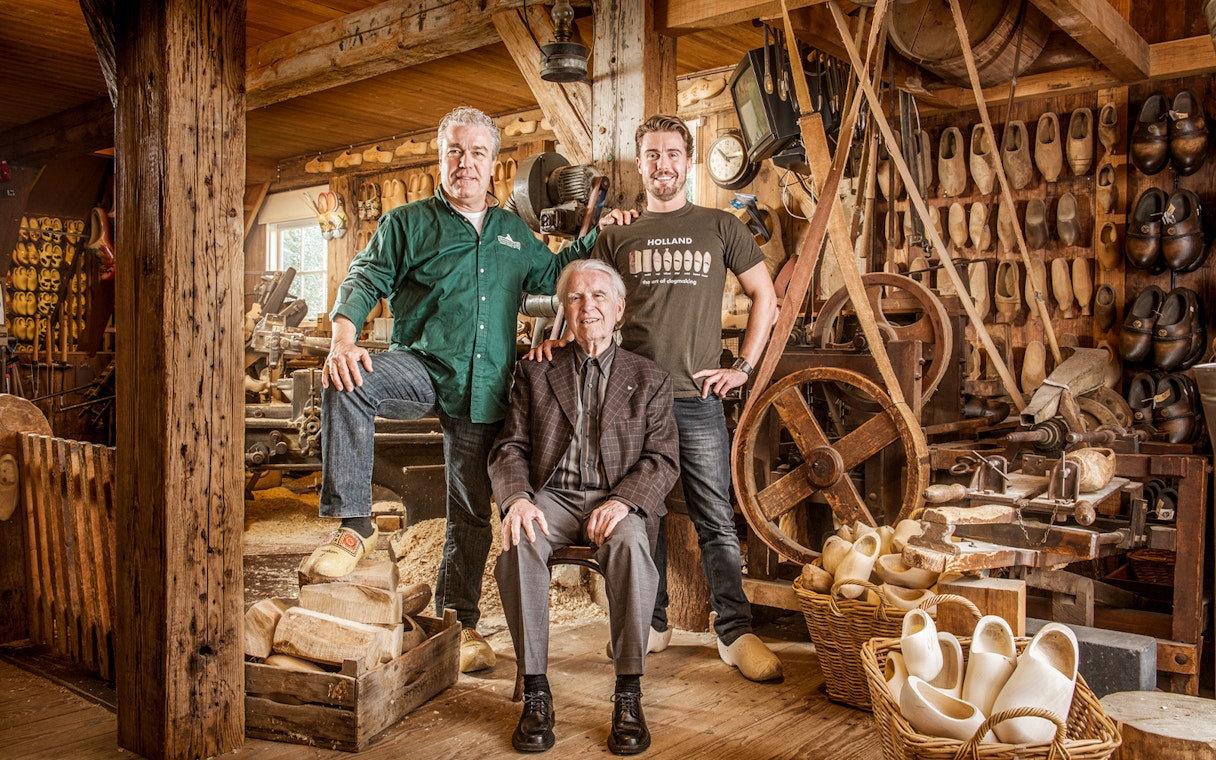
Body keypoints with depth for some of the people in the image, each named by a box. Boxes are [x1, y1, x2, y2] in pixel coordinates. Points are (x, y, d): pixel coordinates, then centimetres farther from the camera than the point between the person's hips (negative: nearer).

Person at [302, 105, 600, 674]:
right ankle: (353, 523, -25)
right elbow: (365, 279, -3)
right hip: (422, 367, -2)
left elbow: (553, 275, 30)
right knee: (348, 383, -35)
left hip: (485, 389, 3)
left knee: (472, 513, 6)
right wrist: (343, 339, -21)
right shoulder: (408, 222, 8)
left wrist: (592, 234, 18)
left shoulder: (513, 232, 18)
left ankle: (457, 621, 22)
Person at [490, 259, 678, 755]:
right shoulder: (535, 372, 15)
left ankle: (628, 694, -24)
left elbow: (663, 459, 3)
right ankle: (535, 691, -21)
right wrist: (517, 498, -15)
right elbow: (509, 449, 8)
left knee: (630, 541, -35)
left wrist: (622, 500, -18)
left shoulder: (650, 380, 12)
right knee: (518, 542, -32)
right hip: (551, 497, 1)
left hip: (617, 502, -1)